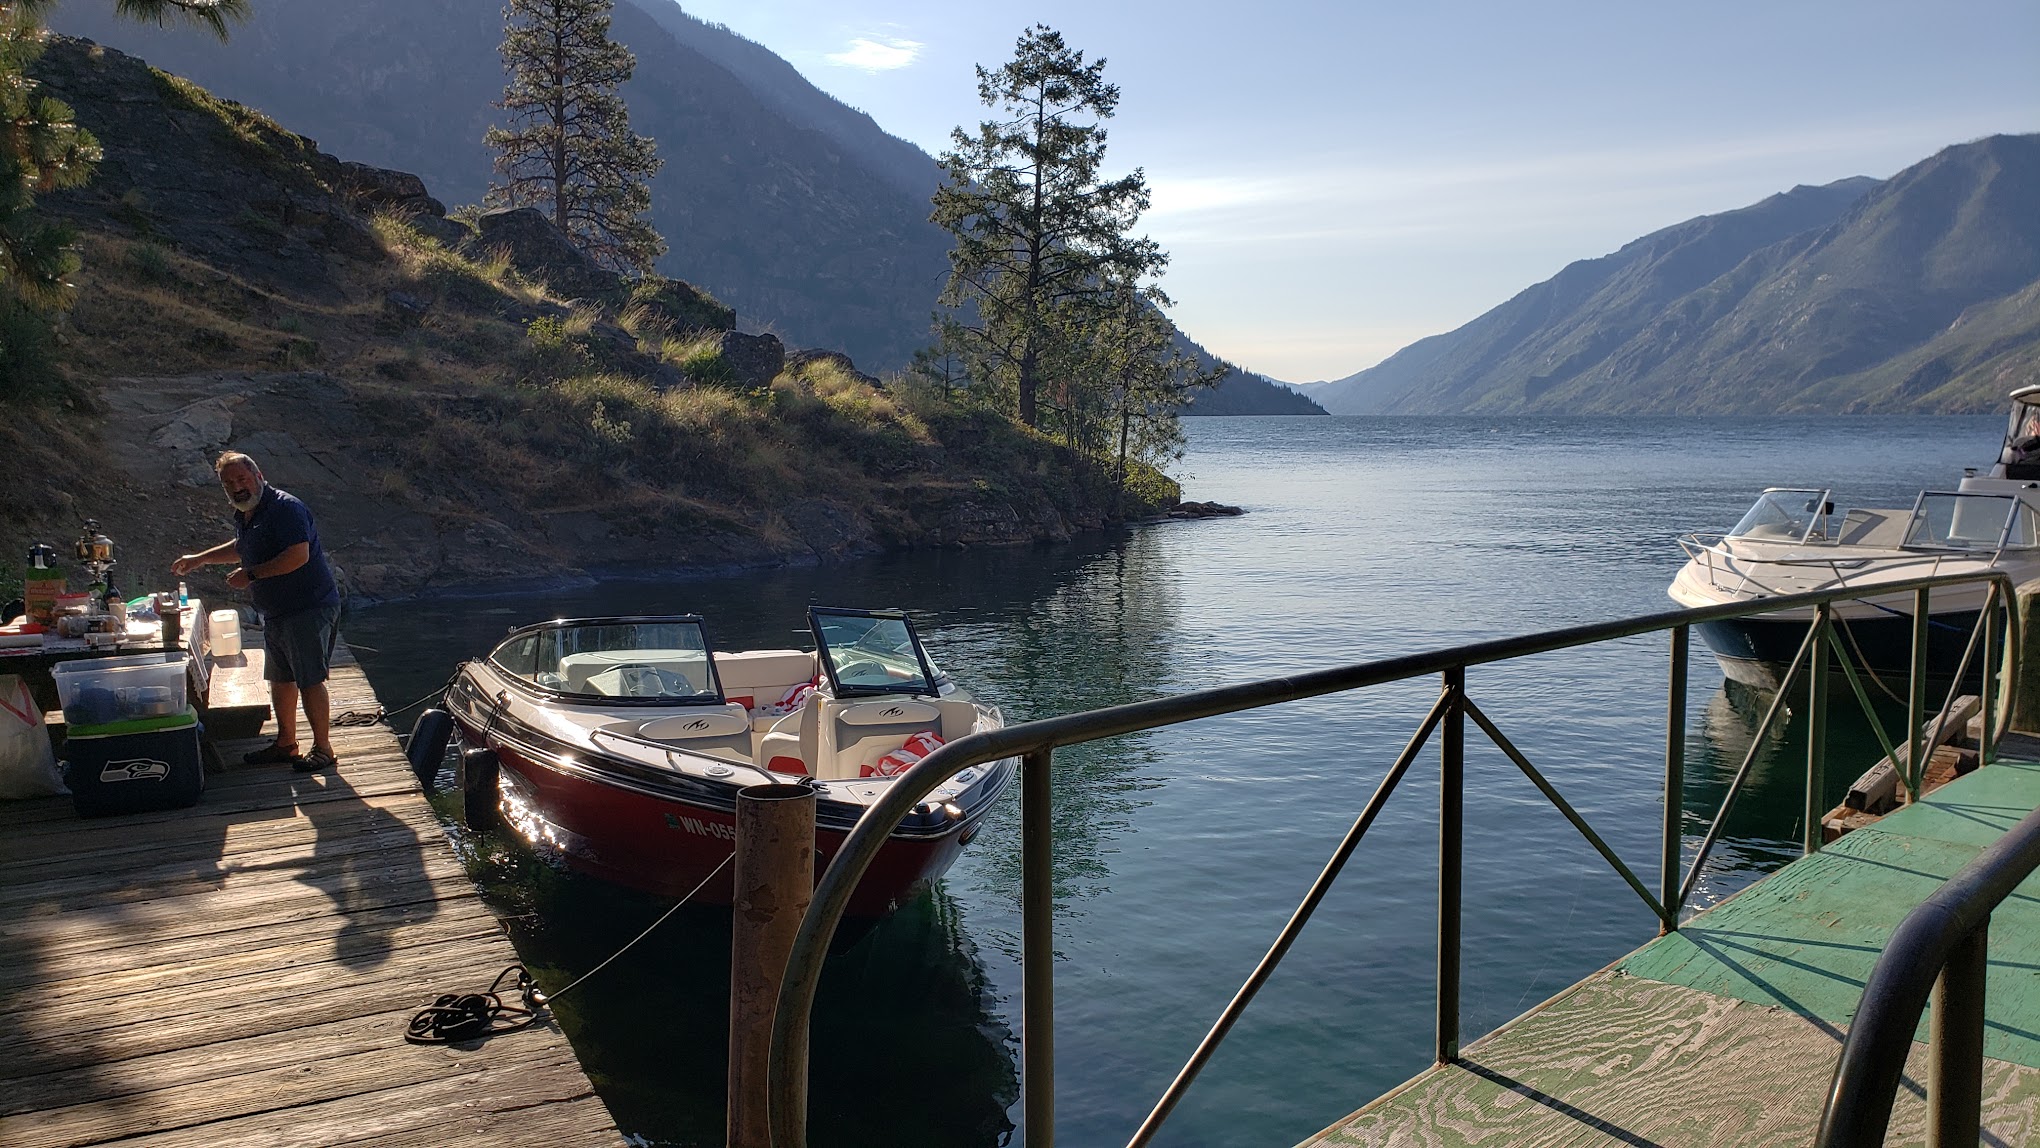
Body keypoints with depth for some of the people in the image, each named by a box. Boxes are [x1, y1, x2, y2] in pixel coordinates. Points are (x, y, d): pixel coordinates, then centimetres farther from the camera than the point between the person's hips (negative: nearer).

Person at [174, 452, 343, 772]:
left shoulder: (285, 508, -18)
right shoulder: (244, 516, 13)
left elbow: (298, 555, -28)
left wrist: (252, 575, -22)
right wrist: (200, 559, 33)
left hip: (309, 609, -10)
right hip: (275, 613, 10)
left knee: (309, 680, -8)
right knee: (280, 678, 17)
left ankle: (323, 749, 0)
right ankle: (286, 743, 30)